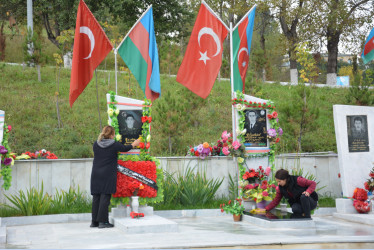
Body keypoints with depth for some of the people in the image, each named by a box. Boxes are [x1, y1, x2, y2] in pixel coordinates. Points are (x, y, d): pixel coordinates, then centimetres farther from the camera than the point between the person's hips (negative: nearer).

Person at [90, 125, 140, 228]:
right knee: (105, 197, -3)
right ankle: (102, 221, -4)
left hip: (96, 175, 5)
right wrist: (134, 144, 28)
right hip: (108, 175, -5)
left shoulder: (96, 144, 4)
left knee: (96, 197, 9)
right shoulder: (114, 145, -8)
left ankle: (94, 221, 13)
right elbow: (125, 149, 8)